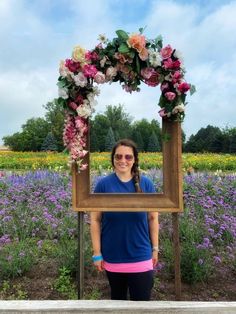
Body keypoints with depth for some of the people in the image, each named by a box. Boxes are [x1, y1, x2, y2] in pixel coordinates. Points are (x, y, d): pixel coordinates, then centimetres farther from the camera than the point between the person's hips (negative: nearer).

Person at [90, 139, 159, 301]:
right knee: (117, 297, 22)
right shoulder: (103, 185, -10)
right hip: (112, 257, 1)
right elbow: (95, 220, -4)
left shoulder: (146, 184, -7)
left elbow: (153, 218, 2)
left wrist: (155, 248, 5)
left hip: (140, 257, 0)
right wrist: (97, 253, -4)